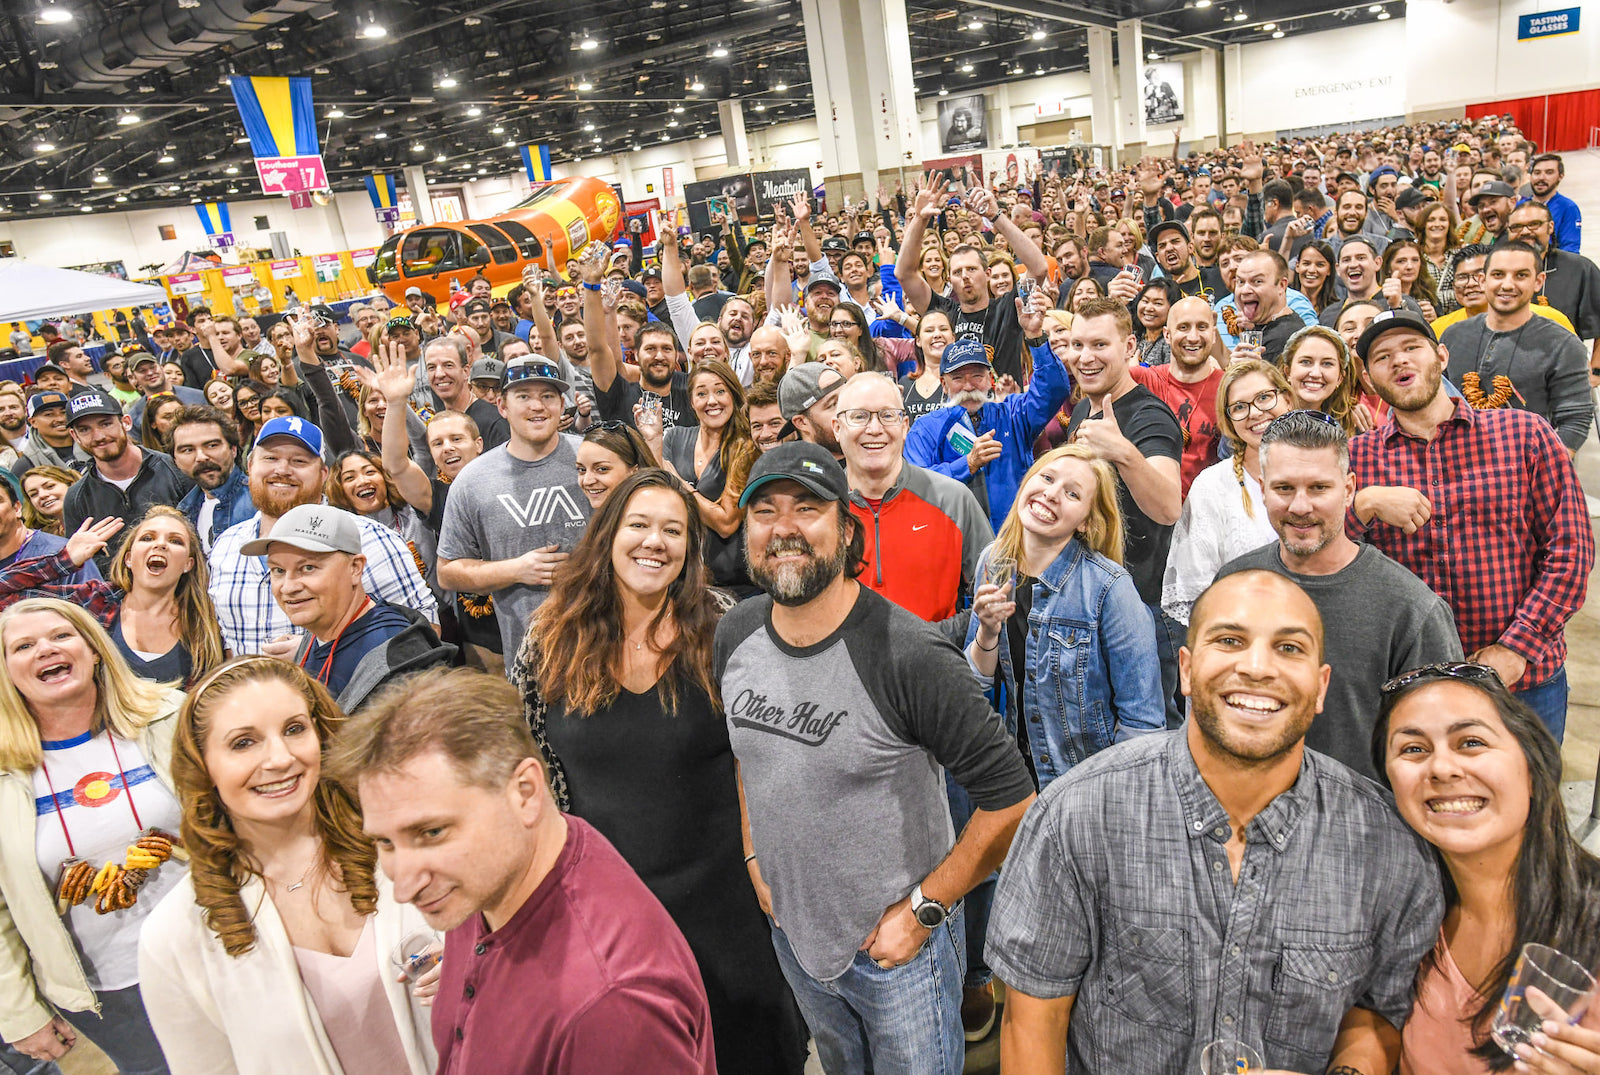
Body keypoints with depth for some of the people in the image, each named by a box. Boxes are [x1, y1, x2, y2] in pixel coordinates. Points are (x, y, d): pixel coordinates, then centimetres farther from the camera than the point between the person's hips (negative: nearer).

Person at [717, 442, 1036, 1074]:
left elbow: (1010, 799, -22)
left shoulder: (909, 656, -28)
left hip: (897, 949, -5)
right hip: (790, 933, 6)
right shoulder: (734, 635, -8)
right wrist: (755, 856, 7)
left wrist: (921, 911, -17)